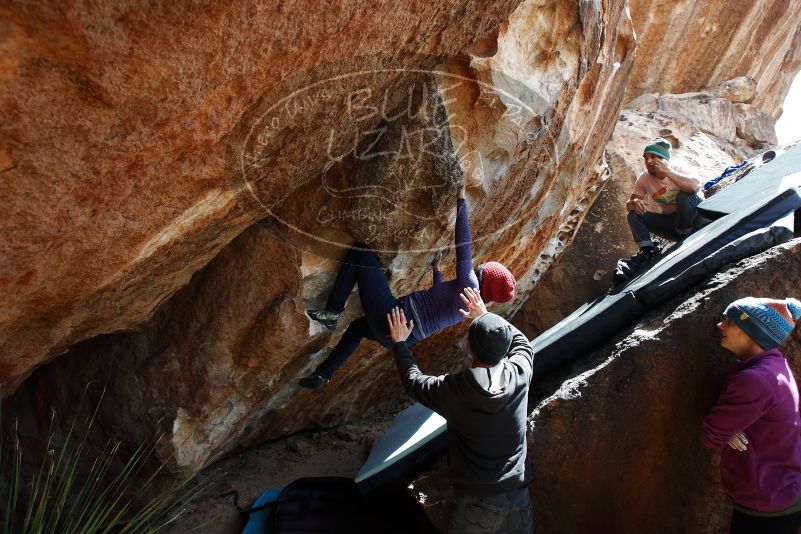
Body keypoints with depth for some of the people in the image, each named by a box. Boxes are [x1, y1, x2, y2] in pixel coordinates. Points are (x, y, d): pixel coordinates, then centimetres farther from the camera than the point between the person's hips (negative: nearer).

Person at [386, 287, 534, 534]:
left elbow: (413, 381, 0)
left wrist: (399, 342, 14)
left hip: (478, 501, -3)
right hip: (518, 494, 4)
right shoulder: (519, 374, -12)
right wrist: (485, 315, 20)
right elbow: (522, 343, 12)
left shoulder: (454, 390, -21)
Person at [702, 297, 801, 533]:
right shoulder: (775, 365, 1)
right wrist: (729, 430, -12)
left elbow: (711, 435, -21)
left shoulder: (754, 379, -30)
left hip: (765, 508, -9)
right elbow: (731, 417, 7)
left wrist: (725, 430, -3)